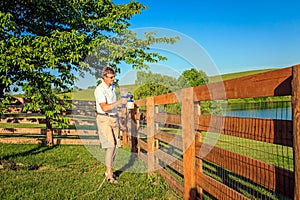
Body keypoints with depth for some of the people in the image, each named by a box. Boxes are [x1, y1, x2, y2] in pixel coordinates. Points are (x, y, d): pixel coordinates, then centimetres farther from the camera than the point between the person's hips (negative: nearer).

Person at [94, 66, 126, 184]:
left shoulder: (112, 87, 12)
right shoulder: (99, 89, -14)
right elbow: (104, 108, -25)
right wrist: (119, 102, -29)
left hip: (114, 118, 7)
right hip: (104, 119, -7)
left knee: (114, 146, 6)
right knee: (110, 146, -12)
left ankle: (108, 171, 18)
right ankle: (110, 174, -4)